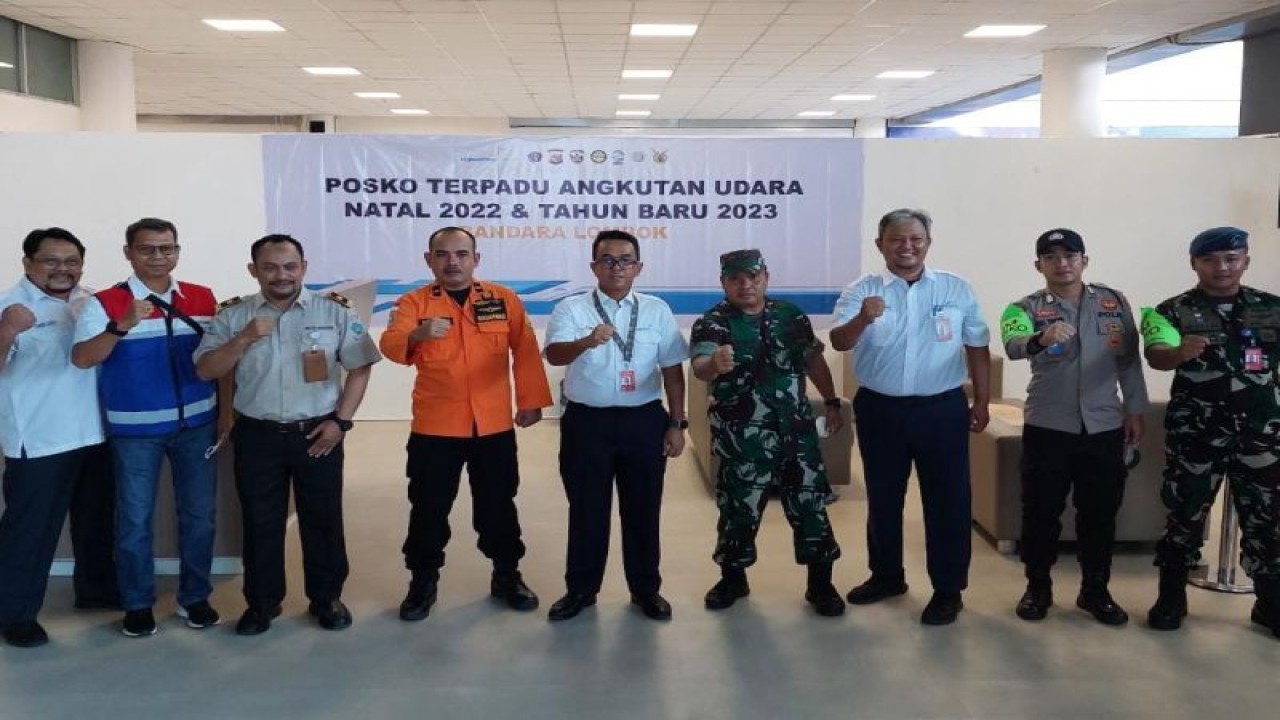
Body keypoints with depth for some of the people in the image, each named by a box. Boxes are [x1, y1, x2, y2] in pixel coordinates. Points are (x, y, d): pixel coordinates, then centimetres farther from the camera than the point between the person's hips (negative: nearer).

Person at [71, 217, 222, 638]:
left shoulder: (203, 299, 3)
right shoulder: (104, 303, -8)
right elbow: (81, 358, -20)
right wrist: (123, 326, -35)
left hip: (197, 423, 3)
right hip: (135, 429, -3)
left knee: (199, 514, 10)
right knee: (135, 519, 7)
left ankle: (195, 597, 26)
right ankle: (137, 604, 23)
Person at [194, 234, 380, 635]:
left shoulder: (335, 311, -2)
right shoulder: (233, 316, 1)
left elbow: (360, 368, 0)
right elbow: (205, 371, -2)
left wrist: (341, 421, -7)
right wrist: (244, 339, -17)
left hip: (317, 434, -1)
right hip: (257, 436, 1)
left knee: (323, 519, 9)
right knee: (260, 523, 11)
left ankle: (326, 598, 25)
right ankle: (262, 602, 27)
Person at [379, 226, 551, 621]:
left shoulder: (504, 299, 3)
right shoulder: (413, 302, -2)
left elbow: (525, 351, 5)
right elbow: (391, 345, -18)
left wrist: (531, 401, 1)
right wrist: (417, 335, -40)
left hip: (494, 426, 1)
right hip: (434, 427, -1)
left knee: (498, 505, 13)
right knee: (429, 507, 7)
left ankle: (507, 576, 29)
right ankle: (423, 581, 24)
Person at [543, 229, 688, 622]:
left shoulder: (657, 310, 5)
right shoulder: (571, 308, -2)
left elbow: (672, 369, 7)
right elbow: (555, 354, -20)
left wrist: (677, 423, 3)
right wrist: (587, 341, -41)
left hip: (644, 420, 1)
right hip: (587, 420, -1)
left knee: (643, 508, 10)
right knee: (587, 509, 8)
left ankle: (646, 589, 26)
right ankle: (580, 589, 24)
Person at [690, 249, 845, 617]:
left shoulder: (791, 315, 5)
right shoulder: (711, 324, -9)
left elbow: (814, 358, 16)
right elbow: (699, 368, -27)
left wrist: (831, 402, 14)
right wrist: (714, 364, -49)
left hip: (796, 428, 3)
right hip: (742, 436, -3)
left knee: (810, 503, 5)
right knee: (739, 508, 7)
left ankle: (820, 583, 19)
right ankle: (733, 578, 27)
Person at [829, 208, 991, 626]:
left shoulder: (956, 289, 2)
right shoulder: (861, 291, -2)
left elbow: (977, 347, 9)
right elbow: (839, 343, -15)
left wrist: (982, 401, 7)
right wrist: (864, 319, -35)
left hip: (942, 409, 0)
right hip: (880, 410, 1)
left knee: (947, 500, 4)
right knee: (882, 498, 14)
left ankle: (949, 590, 17)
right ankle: (886, 576, 32)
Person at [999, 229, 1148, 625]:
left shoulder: (1114, 302, 5)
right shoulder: (1026, 308, -4)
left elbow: (1130, 360, 10)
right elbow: (1013, 346, -27)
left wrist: (1135, 409, 5)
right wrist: (1040, 340, -48)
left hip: (1104, 427, 2)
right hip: (1047, 427, -2)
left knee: (1100, 513, 10)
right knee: (1041, 511, 5)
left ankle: (1095, 590, 24)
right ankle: (1038, 588, 20)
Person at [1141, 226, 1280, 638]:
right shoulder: (1173, 311, -2)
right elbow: (1156, 356, -18)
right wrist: (1180, 352, -40)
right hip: (1196, 433, -2)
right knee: (1186, 514, 4)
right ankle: (1171, 598, 16)